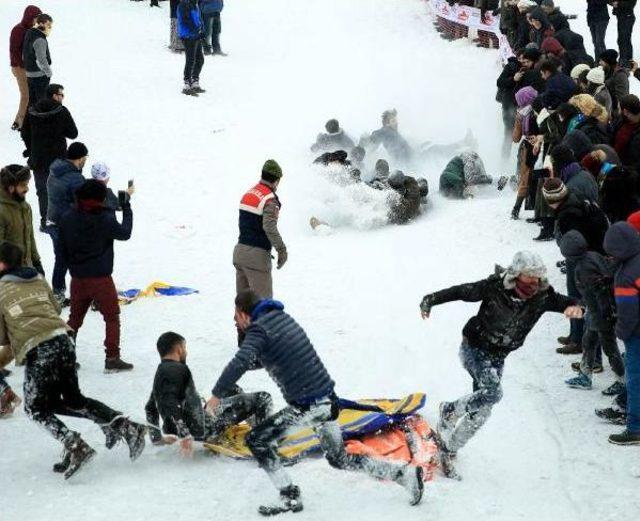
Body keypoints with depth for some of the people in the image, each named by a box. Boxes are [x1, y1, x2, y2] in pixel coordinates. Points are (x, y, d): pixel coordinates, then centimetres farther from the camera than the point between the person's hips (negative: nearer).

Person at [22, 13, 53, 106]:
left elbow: (24, 56, 16)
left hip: (30, 74, 9)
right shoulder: (40, 40, -20)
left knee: (33, 101, 14)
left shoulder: (29, 35, 8)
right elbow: (41, 59, -23)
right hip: (40, 75, -9)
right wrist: (49, 73, -12)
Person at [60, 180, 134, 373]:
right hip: (101, 278, -4)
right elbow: (125, 233, 0)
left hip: (78, 278, 5)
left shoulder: (67, 219, -2)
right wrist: (126, 208, 8)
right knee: (112, 317, 7)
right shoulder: (105, 219, -16)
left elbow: (62, 248, 6)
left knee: (75, 318, 17)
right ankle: (112, 358, 4)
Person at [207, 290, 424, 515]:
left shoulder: (258, 330, -12)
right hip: (329, 401, 9)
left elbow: (240, 363, -28)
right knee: (339, 459, 23)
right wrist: (245, 365, 23)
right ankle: (405, 473, 22)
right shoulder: (283, 318, 14)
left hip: (306, 407, -9)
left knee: (257, 440, 1)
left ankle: (290, 498, 3)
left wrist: (217, 394, -18)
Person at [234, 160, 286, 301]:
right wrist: (281, 249, -20)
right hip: (257, 256, -8)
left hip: (240, 251, 8)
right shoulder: (270, 200, -14)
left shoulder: (248, 194, 11)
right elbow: (270, 227, -25)